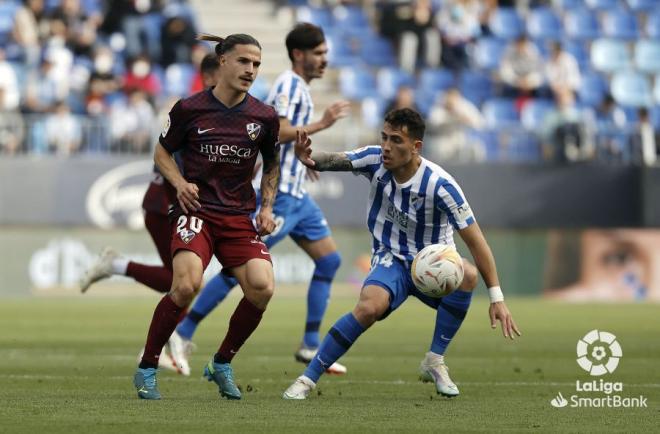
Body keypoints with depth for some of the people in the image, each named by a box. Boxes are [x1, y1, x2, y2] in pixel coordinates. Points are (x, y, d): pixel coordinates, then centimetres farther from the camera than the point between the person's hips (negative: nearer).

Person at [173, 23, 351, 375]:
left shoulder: (297, 87, 18)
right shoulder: (289, 84, -11)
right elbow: (278, 132, -24)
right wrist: (322, 124, -22)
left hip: (296, 196, 10)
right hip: (279, 194, -10)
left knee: (329, 260, 5)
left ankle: (310, 346, 7)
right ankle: (183, 333, -2)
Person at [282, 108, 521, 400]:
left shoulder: (440, 185, -22)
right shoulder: (376, 160, -12)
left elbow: (475, 240, -19)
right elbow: (332, 161, -19)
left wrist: (496, 297, -22)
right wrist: (310, 158, -46)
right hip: (391, 260, 0)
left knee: (467, 274, -34)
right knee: (370, 307, -32)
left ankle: (435, 362, -16)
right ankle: (308, 378, -19)